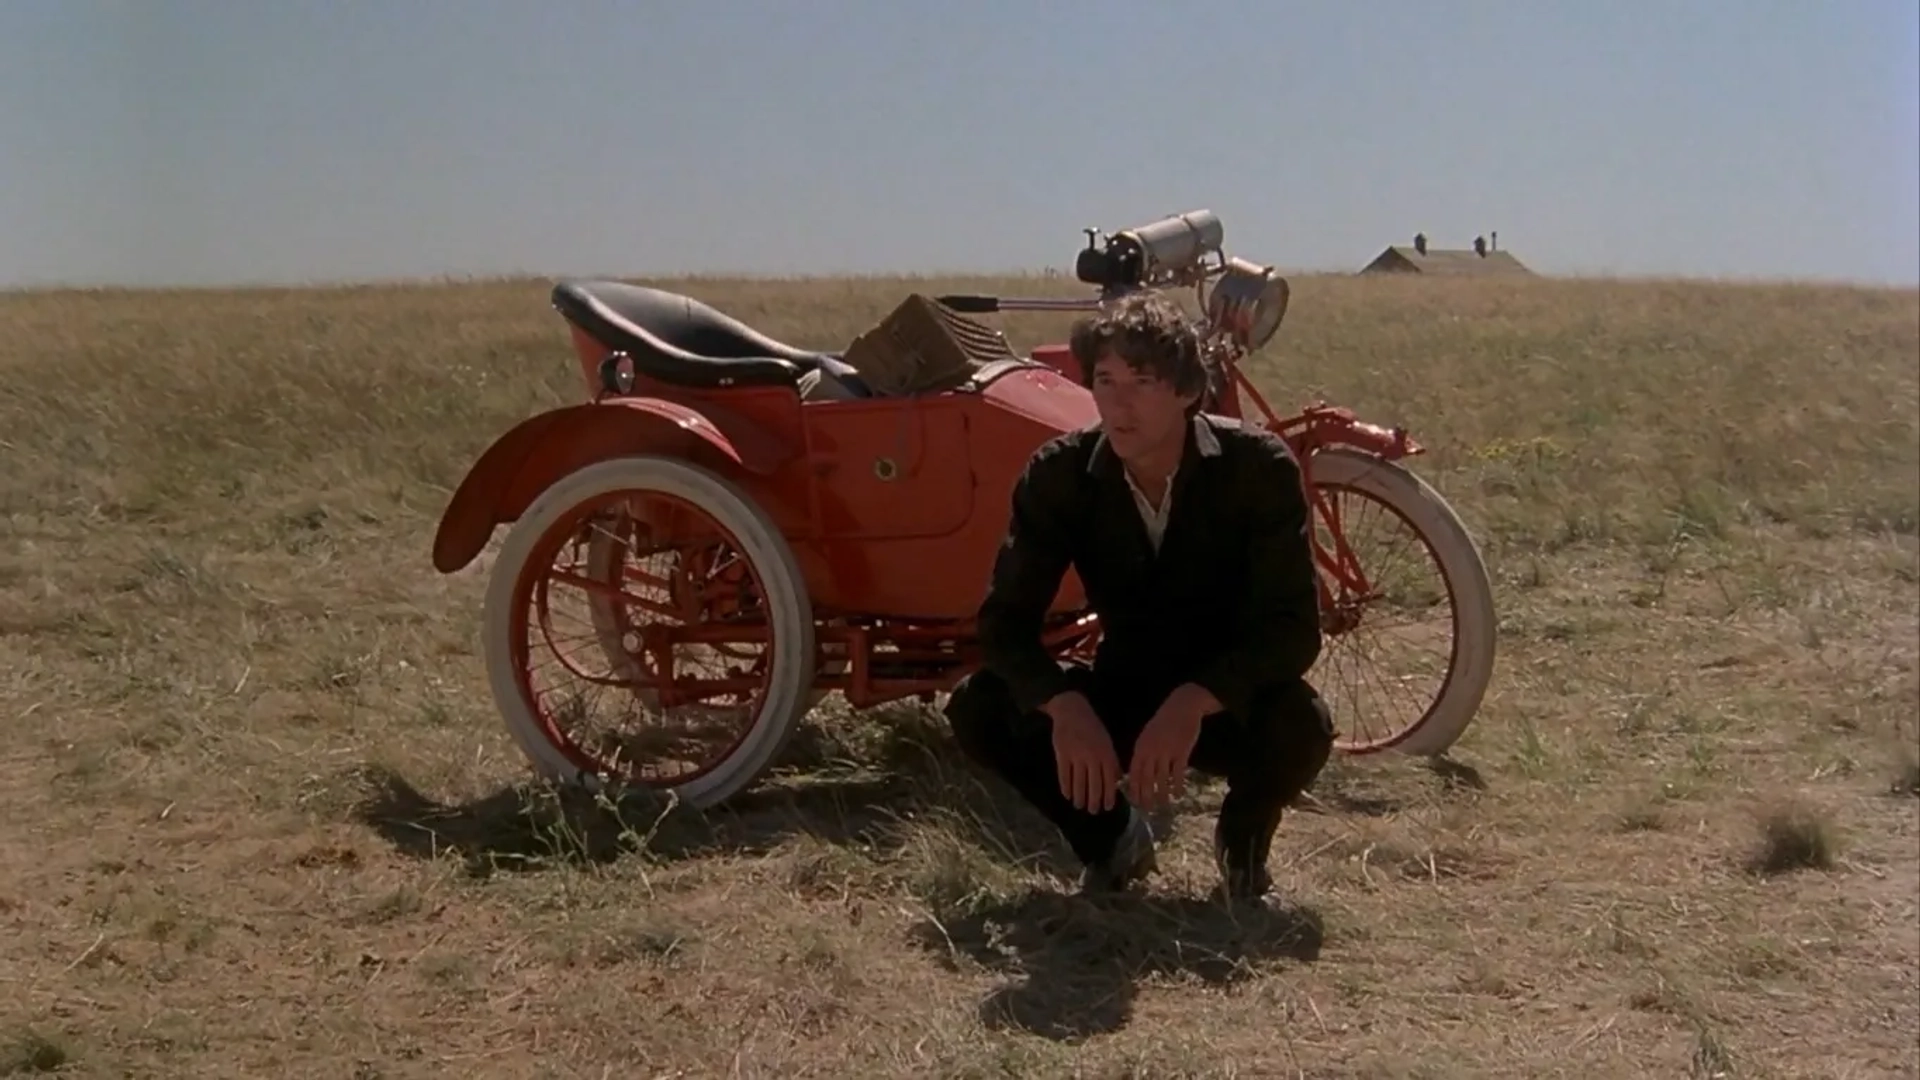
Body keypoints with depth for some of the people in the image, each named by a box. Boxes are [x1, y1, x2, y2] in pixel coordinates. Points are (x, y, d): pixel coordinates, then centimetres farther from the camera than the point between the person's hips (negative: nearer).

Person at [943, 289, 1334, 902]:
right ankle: (1112, 840, 4)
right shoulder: (1059, 473, -13)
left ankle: (1243, 840, 1)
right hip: (1120, 696, 2)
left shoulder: (1259, 467, -19)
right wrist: (1066, 707, -36)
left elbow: (1293, 627, -24)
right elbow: (1004, 620, -16)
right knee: (977, 709, -22)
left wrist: (1191, 704, -40)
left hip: (1226, 706, -2)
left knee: (1300, 725, -35)